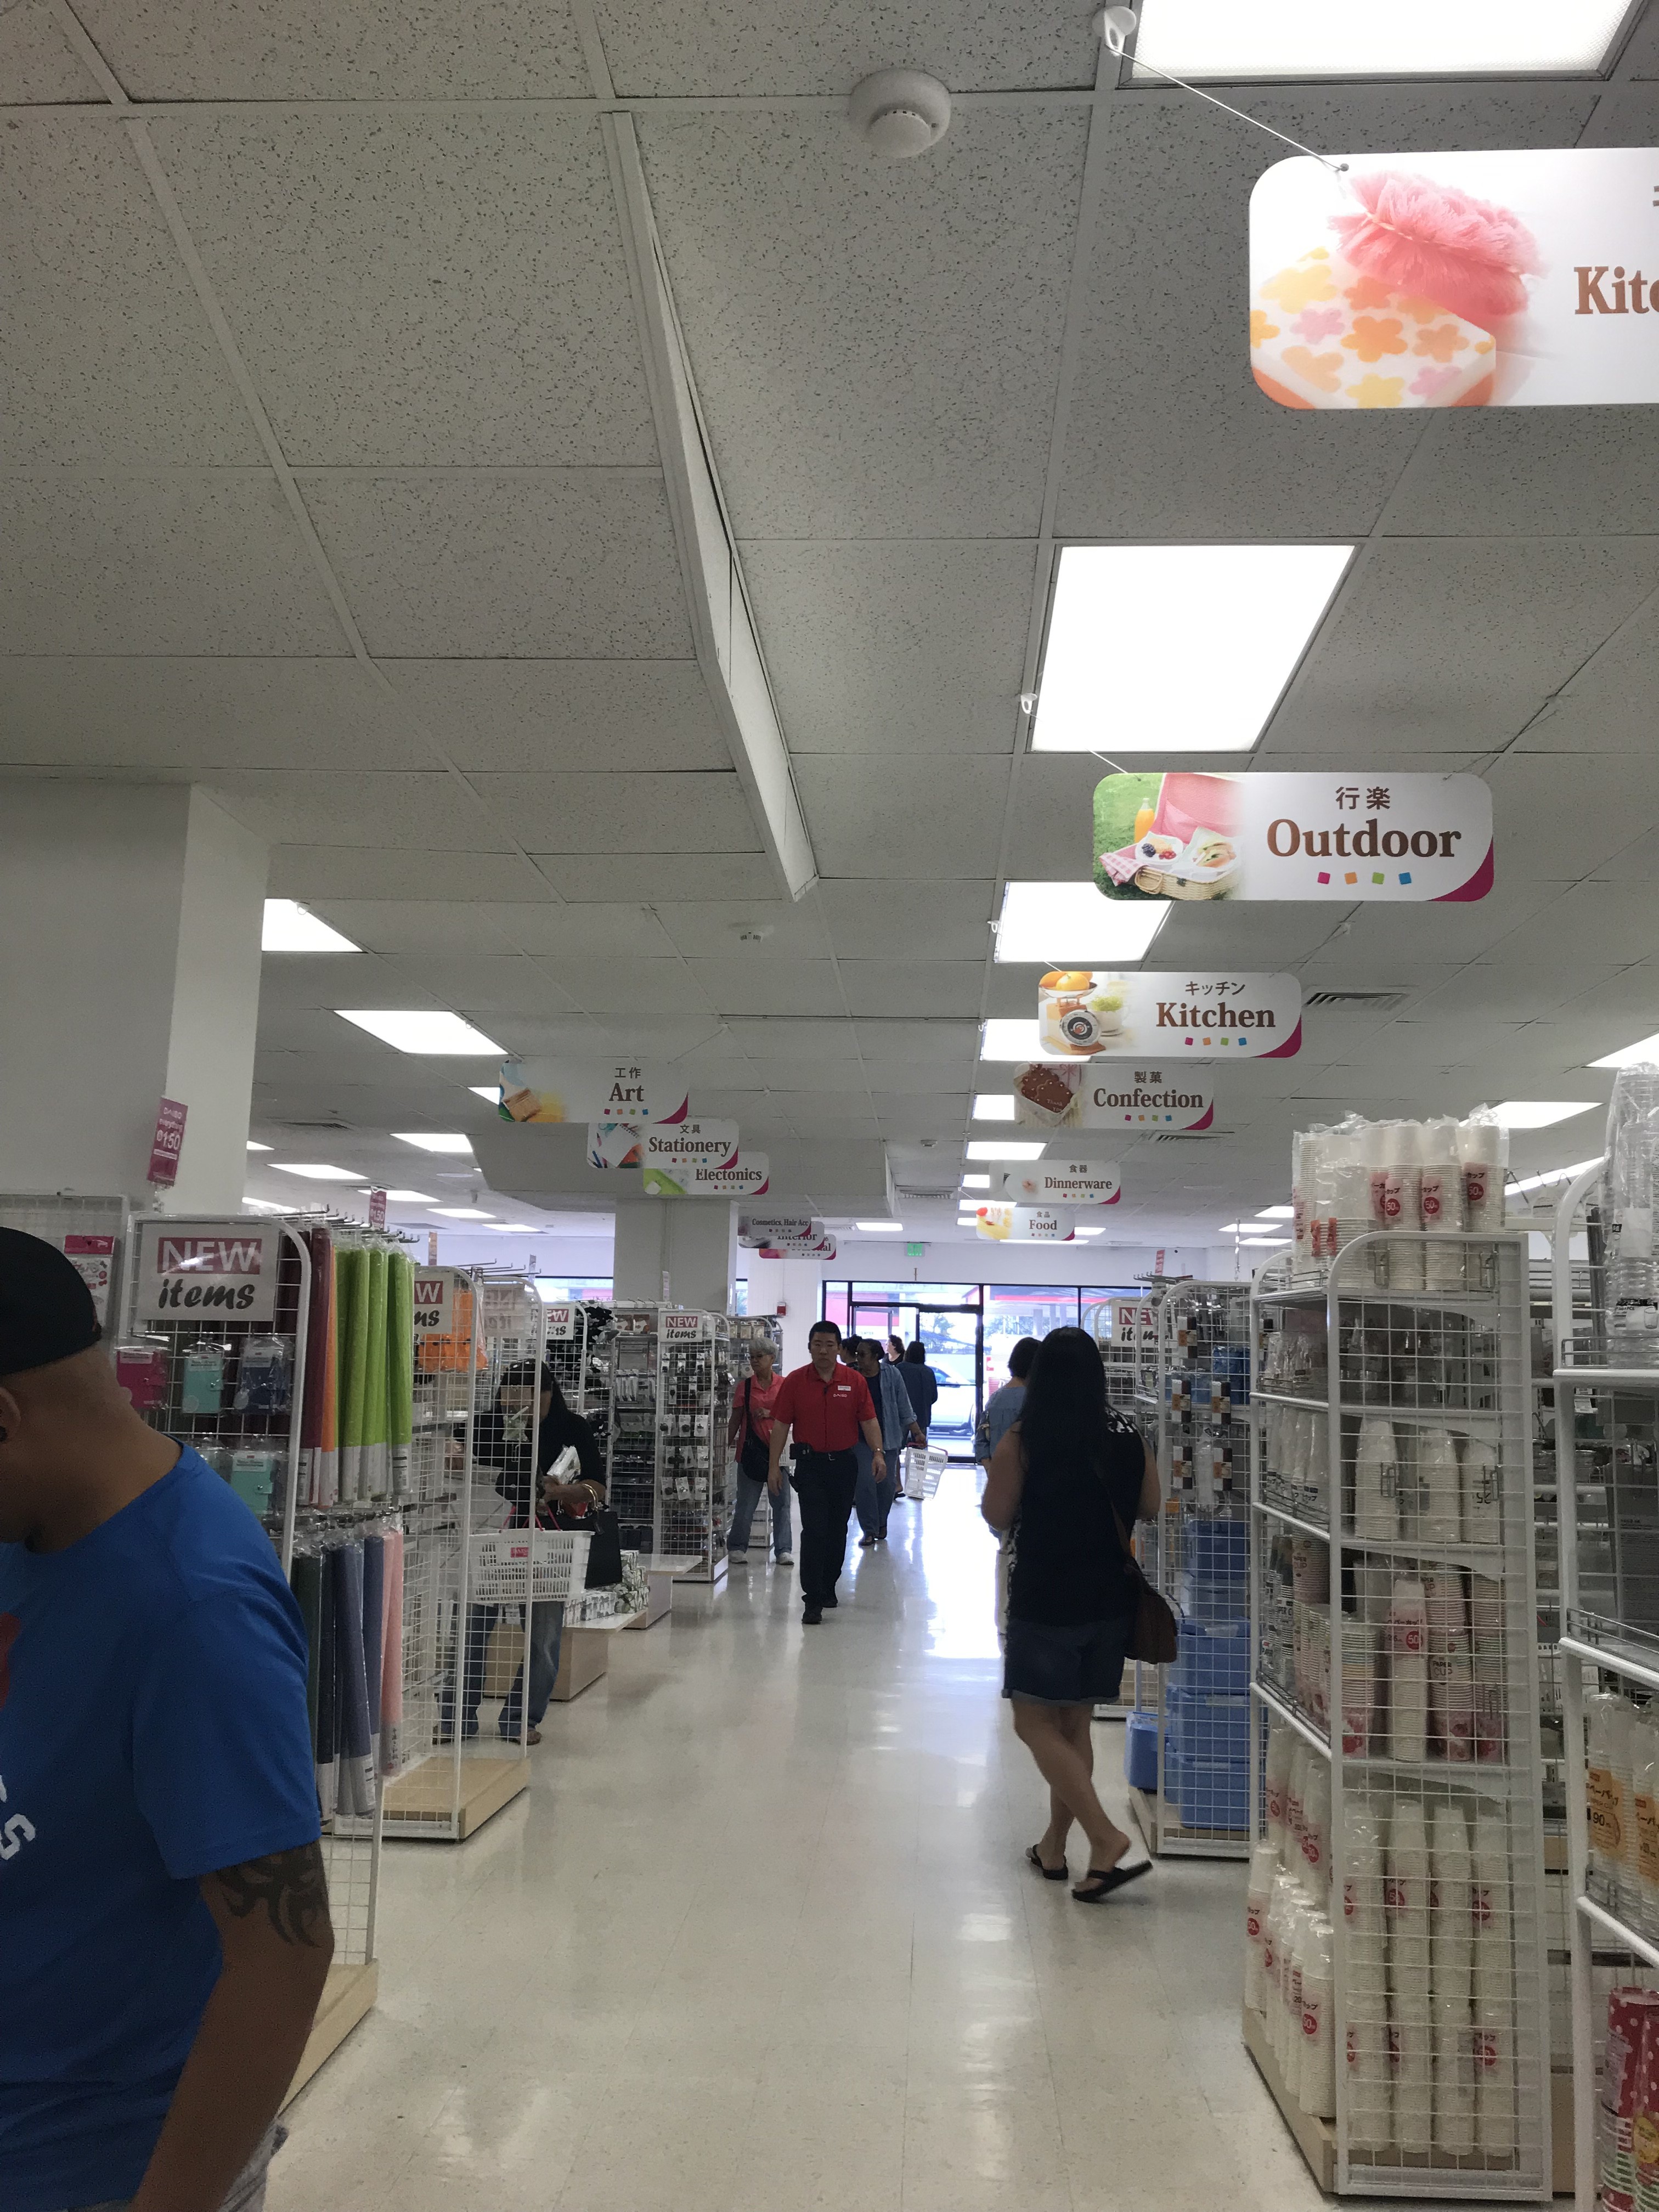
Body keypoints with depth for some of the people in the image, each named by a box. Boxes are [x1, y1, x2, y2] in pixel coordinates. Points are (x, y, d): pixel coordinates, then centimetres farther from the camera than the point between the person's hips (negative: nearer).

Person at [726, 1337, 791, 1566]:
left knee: (781, 1502, 4)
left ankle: (783, 1550, 12)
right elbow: (736, 1419, 7)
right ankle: (737, 1547, 16)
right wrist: (727, 1444, 3)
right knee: (746, 1503, 5)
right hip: (751, 1448, 0)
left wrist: (769, 1414, -12)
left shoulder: (784, 1385, 2)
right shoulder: (745, 1386, 4)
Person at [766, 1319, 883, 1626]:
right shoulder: (795, 1381, -2)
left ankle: (828, 1587, 29)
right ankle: (812, 1600, -9)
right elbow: (781, 1424, 0)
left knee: (838, 1530, 12)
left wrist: (878, 1453, -13)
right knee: (814, 1531, -10)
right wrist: (774, 1465, -4)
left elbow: (869, 1420, 2)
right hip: (810, 1465, -2)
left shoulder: (854, 1381, 2)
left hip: (844, 1464, 2)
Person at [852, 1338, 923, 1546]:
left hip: (888, 1436, 0)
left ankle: (881, 1523, 26)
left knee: (887, 1482, 5)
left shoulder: (892, 1374, 0)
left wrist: (917, 1433, 3)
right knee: (864, 1482, -8)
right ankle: (869, 1530, 1)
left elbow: (904, 1408, 5)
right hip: (861, 1438, 0)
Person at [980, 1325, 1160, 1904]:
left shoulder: (1023, 1441, -13)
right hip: (1107, 1600, 5)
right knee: (1074, 1726, 16)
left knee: (1035, 1724, 5)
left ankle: (1106, 1838, -8)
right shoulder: (1126, 1437, -2)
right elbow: (1148, 1508, 7)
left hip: (1045, 1600, -5)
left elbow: (997, 1516, -9)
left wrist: (996, 1474, 9)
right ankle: (1054, 1846, 25)